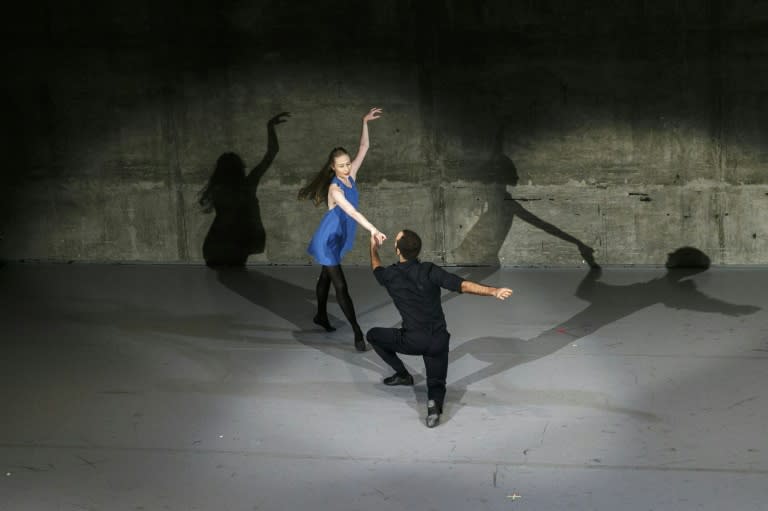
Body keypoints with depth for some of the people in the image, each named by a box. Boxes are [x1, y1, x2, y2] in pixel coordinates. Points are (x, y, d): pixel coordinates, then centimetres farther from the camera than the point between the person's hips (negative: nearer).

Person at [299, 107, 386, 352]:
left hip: (338, 238, 8)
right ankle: (357, 332, -11)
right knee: (340, 285, -8)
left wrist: (365, 122, -9)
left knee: (326, 276, 25)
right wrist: (373, 229, -47)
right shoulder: (334, 188, -26)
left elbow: (364, 148, -1)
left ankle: (321, 316, 42)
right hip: (328, 240, -8)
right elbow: (351, 211, -38)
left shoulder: (351, 176, -4)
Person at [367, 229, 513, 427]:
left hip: (413, 341, -1)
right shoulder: (429, 271, -9)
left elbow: (376, 269, 23)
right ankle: (434, 403, -22)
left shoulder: (390, 275, -4)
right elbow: (463, 285, -20)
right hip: (438, 341, 1)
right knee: (436, 383, 14)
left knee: (373, 335, 23)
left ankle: (402, 375, 24)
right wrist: (493, 291, -21)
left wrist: (373, 248, 42)